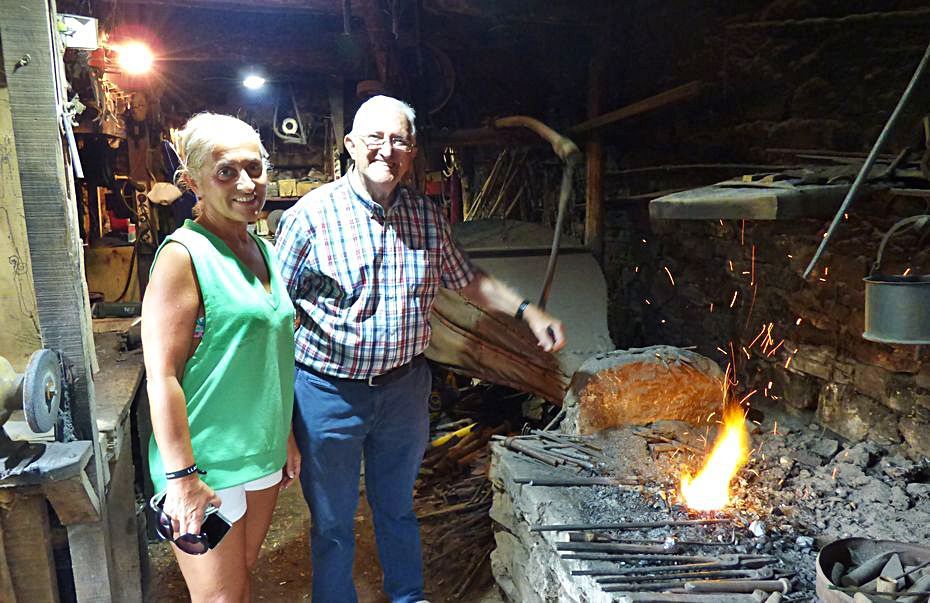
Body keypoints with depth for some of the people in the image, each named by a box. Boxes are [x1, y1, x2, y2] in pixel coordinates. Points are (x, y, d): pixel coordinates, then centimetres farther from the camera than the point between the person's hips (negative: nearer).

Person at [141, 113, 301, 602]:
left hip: (263, 455, 7)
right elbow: (161, 376, -18)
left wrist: (287, 438, 17)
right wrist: (182, 478, -19)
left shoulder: (262, 251, 7)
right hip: (207, 464, -7)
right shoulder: (184, 254, -16)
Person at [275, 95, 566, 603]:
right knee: (332, 523, 15)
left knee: (398, 510, 25)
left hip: (404, 387, 4)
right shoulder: (312, 214, -13)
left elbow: (467, 279, 13)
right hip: (330, 392, -4)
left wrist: (528, 312, 3)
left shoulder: (427, 216, 1)